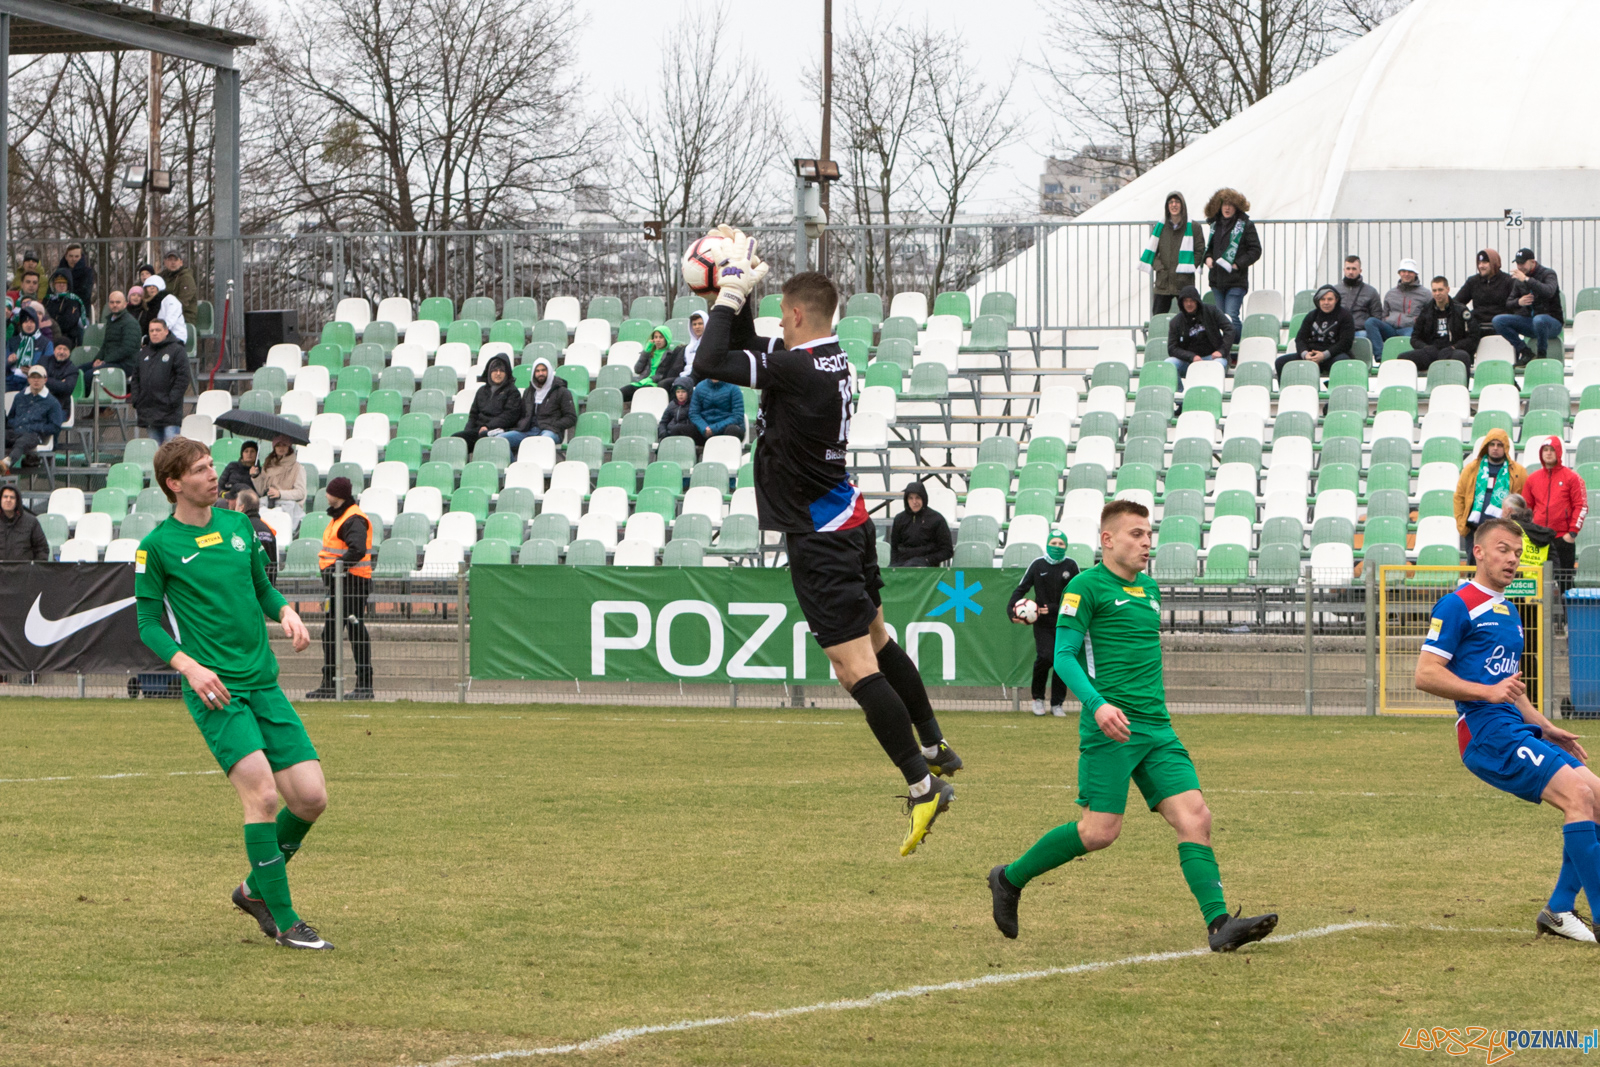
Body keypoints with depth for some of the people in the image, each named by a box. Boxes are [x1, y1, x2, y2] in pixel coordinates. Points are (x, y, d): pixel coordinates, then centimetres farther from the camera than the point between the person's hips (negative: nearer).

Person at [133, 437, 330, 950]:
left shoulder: (238, 525, 12)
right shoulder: (157, 547, -3)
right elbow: (148, 623, 1)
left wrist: (286, 612, 2)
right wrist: (189, 666, -14)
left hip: (264, 682, 6)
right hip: (214, 691, -6)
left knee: (310, 797, -3)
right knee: (262, 792, -20)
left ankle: (257, 888, 21)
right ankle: (283, 920, -8)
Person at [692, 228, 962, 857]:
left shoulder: (798, 369, -22)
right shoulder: (830, 359, 5)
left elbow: (709, 363, -23)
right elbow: (749, 350, 22)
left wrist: (731, 295, -13)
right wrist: (740, 301, 12)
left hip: (821, 541, -10)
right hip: (848, 521, 10)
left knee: (856, 669, -10)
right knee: (877, 643, 24)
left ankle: (922, 787, -12)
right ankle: (935, 750, 36)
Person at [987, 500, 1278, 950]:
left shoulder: (1150, 589, 19)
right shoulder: (1087, 586, -3)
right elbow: (1063, 655, -9)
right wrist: (1097, 704, -22)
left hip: (1156, 728, 7)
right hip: (1110, 728, -7)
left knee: (1194, 816, -8)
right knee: (1100, 831, -10)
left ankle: (1219, 923, -16)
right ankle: (1009, 879, 11)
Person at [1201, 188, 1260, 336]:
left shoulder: (1245, 225, -5)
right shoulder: (1215, 225, 14)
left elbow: (1255, 250, -5)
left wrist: (1238, 264, -14)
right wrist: (1208, 257, 5)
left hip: (1236, 281, -7)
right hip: (1217, 279, 7)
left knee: (1231, 317, -15)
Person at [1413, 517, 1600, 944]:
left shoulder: (1507, 613, 24)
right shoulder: (1458, 606, -4)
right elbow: (1425, 674, -12)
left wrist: (1546, 729, 25)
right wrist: (1489, 692, -20)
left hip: (1517, 730, 9)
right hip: (1486, 731, -9)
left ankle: (1559, 909, 6)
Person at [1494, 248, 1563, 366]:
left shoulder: (1548, 274, -7)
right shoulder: (1519, 280, 10)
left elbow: (1549, 291, -29)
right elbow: (1508, 304, 9)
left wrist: (1526, 280, -33)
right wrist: (1518, 302, -14)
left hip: (1553, 322, -6)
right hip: (1529, 320, 6)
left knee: (1538, 320, -42)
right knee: (1498, 320, -15)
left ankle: (1542, 355, -18)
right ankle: (1526, 353, -12)